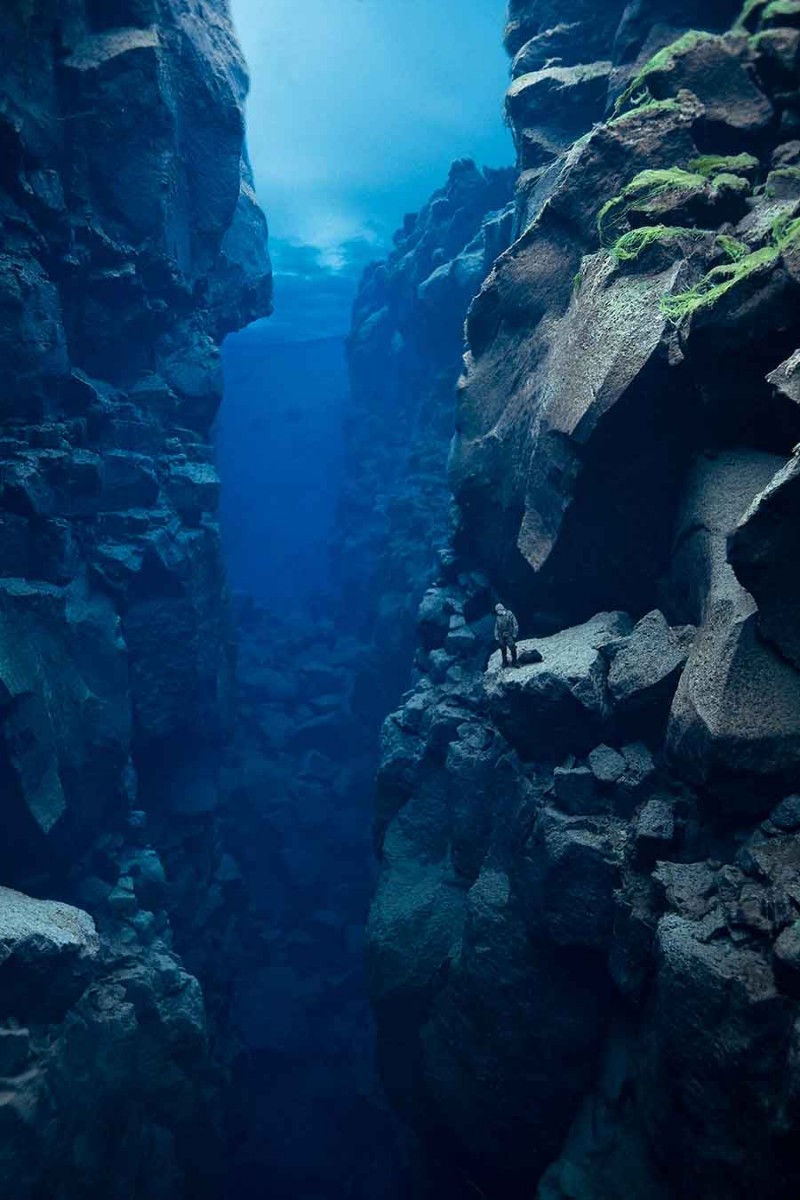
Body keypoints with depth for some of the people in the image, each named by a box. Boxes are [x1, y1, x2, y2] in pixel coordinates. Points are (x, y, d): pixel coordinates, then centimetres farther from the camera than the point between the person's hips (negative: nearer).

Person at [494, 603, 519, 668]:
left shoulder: (510, 615, -5)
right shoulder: (498, 618, 8)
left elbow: (515, 625, -5)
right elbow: (496, 628, 13)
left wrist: (515, 634, -10)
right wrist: (496, 637, 6)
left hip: (509, 636, -4)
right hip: (501, 637, 4)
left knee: (512, 648, -9)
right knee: (503, 650, 8)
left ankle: (514, 662, 2)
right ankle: (505, 662, 21)